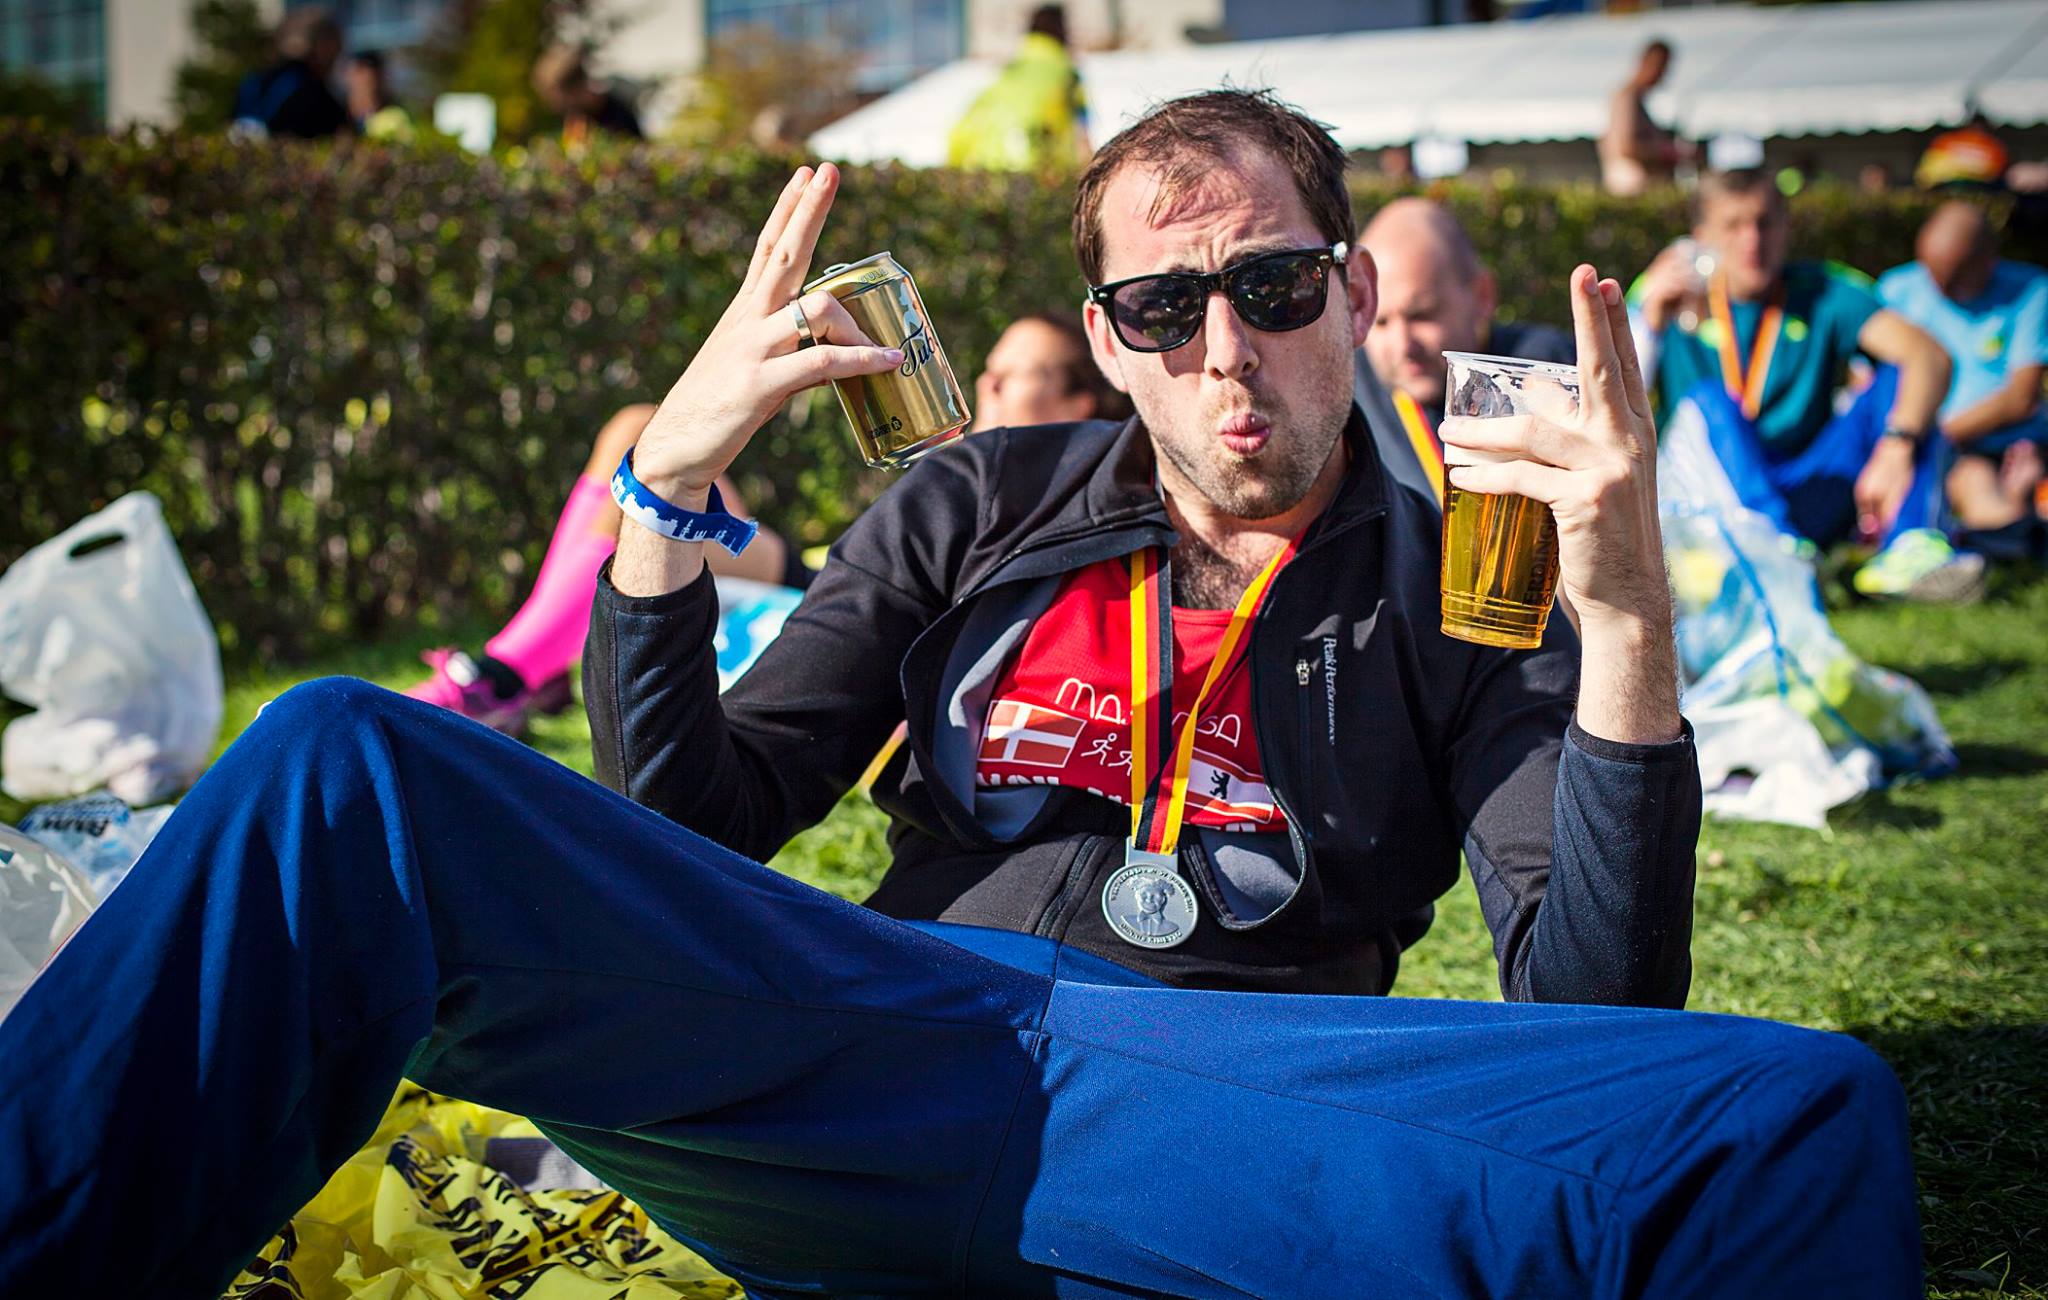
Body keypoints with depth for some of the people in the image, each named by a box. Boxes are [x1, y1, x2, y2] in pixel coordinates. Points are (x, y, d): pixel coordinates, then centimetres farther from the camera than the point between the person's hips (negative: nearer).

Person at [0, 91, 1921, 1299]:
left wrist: (1630, 622, -10)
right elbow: (679, 832, 17)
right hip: (889, 1042, 2)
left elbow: (1588, 1020, 2)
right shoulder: (979, 515, 21)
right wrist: (670, 486, 5)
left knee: (1804, 1122, -32)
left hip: (1228, 1105, -1)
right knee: (350, 768, -22)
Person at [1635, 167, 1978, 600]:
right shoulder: (1675, 298, 4)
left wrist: (1897, 448, -32)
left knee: (1900, 379, -12)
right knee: (1710, 399, -27)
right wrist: (1650, 318, -24)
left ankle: (1909, 547, -33)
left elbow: (1929, 355, -14)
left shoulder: (1823, 293, 4)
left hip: (1810, 499, 2)